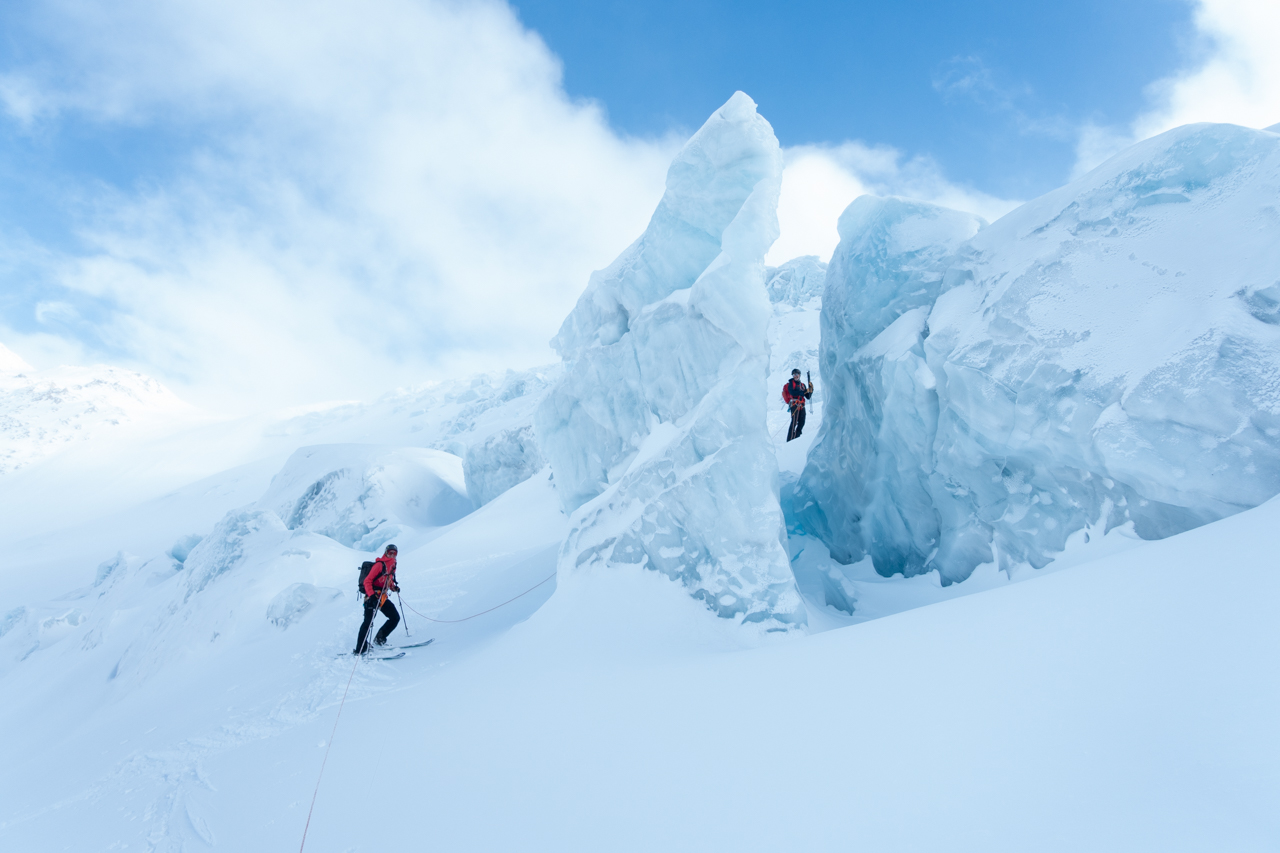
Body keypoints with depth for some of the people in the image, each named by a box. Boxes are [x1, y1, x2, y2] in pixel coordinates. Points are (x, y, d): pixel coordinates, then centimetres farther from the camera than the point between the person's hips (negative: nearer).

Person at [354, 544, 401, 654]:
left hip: (383, 598, 9)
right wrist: (371, 595, -28)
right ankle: (359, 650, -15)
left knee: (395, 617, 6)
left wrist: (394, 587, 7)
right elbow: (367, 581, -16)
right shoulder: (380, 565, -12)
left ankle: (380, 639, 16)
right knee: (368, 621, -15)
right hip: (373, 597, -8)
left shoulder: (392, 566, 14)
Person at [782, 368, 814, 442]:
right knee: (794, 422, -17)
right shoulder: (791, 383, 5)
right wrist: (804, 391, -18)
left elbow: (808, 397, 21)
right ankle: (790, 440, -22)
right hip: (794, 405, -7)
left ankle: (796, 438, 11)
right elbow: (793, 392, -15)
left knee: (801, 423, 4)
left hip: (801, 406, 7)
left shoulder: (802, 385, 22)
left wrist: (811, 389, 5)